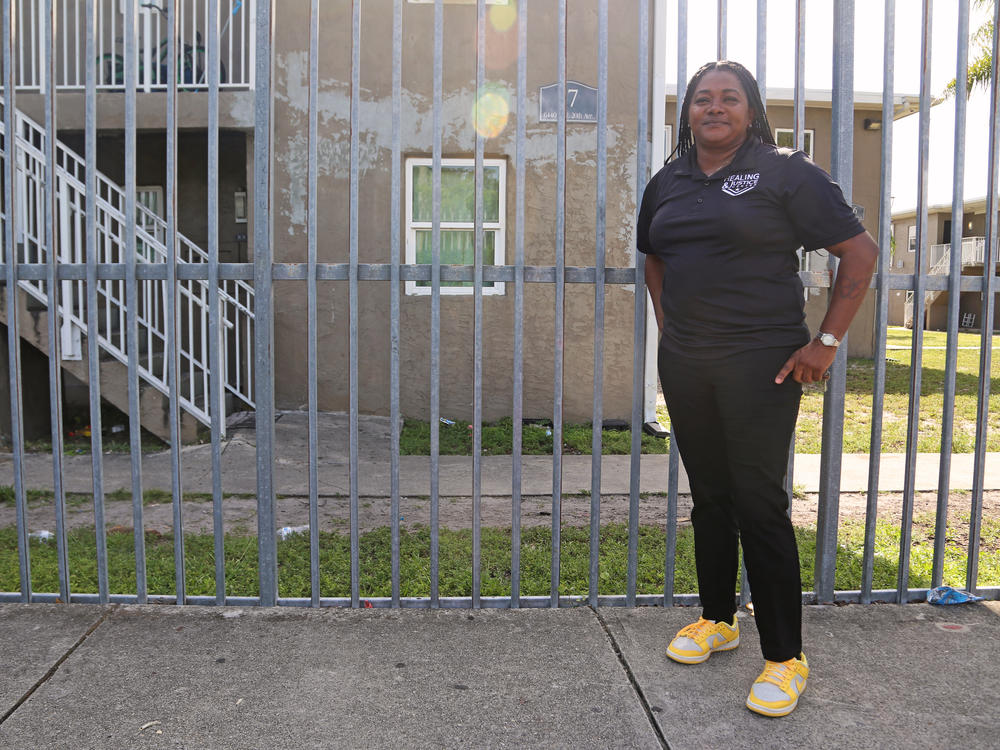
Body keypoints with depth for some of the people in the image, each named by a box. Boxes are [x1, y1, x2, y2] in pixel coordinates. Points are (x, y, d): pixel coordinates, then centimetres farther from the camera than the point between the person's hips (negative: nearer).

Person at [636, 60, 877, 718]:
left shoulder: (785, 173, -5)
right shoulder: (667, 183, 11)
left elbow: (861, 252, -6)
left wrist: (827, 342, -11)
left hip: (761, 361, -5)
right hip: (684, 362, 5)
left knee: (760, 503, -5)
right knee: (708, 496, 14)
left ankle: (786, 657, 7)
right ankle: (718, 620, 31)